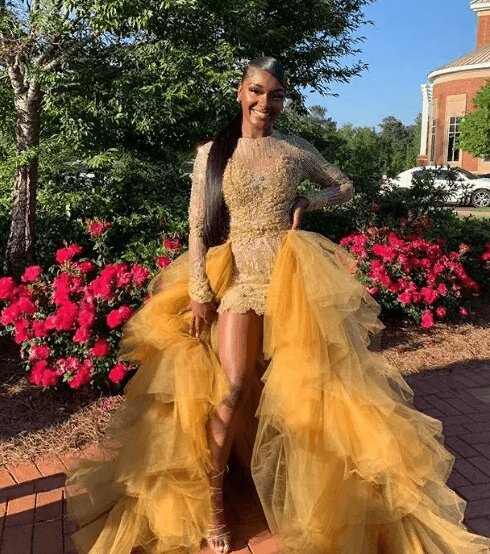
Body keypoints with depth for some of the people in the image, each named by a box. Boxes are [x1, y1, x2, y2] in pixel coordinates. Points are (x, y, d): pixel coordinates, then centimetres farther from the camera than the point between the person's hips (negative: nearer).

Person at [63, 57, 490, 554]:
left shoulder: (297, 150, 6)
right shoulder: (212, 153, 2)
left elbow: (345, 187, 18)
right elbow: (197, 228, -2)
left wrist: (309, 201, -1)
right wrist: (198, 294, -8)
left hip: (291, 279, 2)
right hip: (237, 278, -2)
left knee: (288, 387, 7)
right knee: (234, 389, -9)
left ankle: (276, 489, 29)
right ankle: (210, 504, 7)